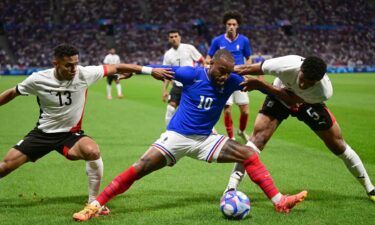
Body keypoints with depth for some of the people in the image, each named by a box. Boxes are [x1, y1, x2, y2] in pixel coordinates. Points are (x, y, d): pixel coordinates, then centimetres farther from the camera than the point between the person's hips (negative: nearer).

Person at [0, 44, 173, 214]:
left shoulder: (84, 74, -17)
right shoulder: (37, 79, -16)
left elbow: (116, 68, -11)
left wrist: (150, 70, -12)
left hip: (71, 133, 0)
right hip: (42, 133, 1)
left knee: (93, 151, -31)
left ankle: (93, 202, -14)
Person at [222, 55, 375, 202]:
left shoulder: (325, 92, -39)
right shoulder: (287, 65, -41)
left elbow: (291, 99, -31)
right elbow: (251, 69, -28)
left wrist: (259, 85, -33)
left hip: (309, 103, 0)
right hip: (279, 97, 0)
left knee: (338, 145, 2)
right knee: (258, 136, -21)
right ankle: (231, 189, -19)